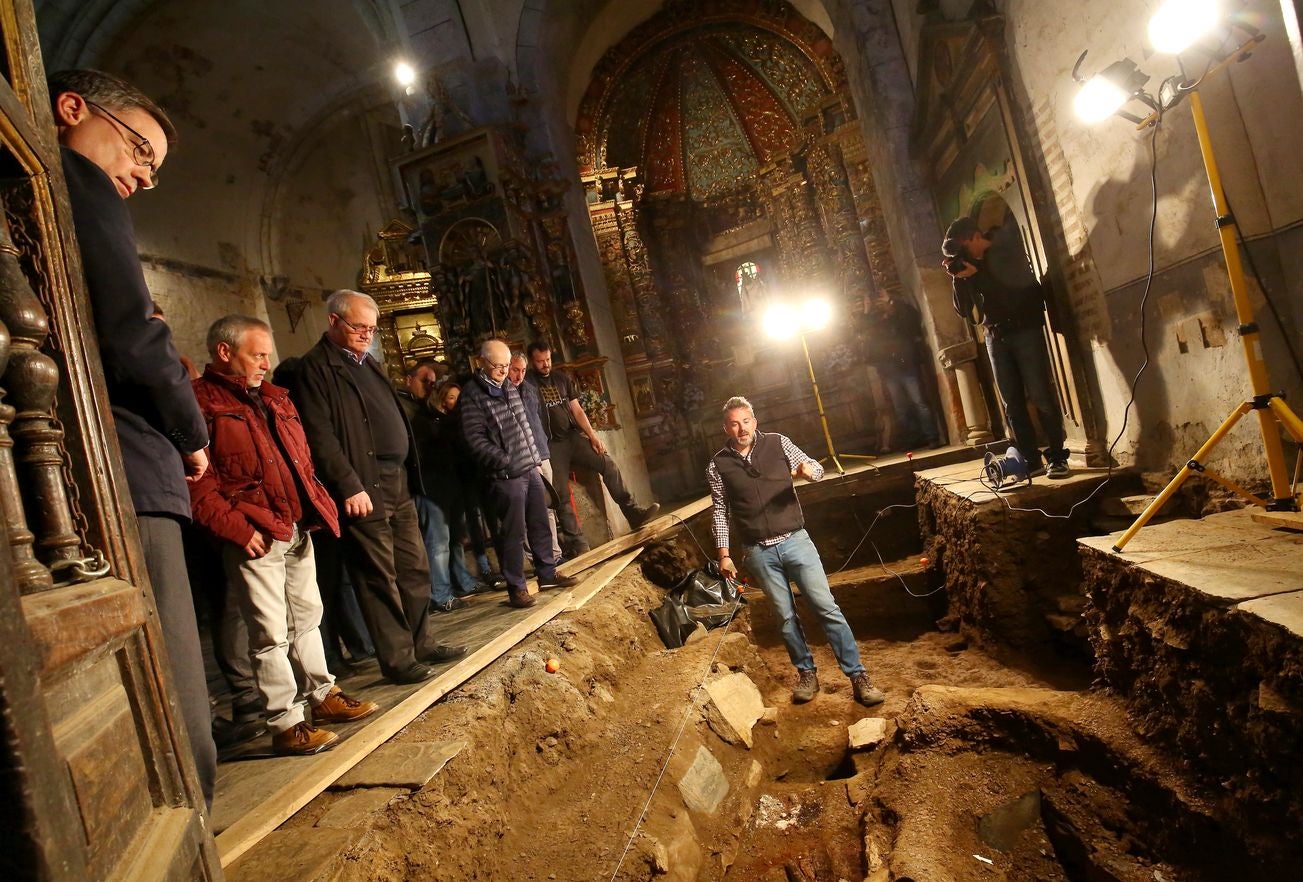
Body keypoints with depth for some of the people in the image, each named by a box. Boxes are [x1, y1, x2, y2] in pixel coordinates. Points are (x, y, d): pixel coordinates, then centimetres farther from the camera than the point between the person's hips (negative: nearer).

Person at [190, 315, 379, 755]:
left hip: (299, 529, 8)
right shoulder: (200, 403, -7)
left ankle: (324, 695, 31)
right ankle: (286, 724, 8)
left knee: (307, 618, 18)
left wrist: (318, 503, 12)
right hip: (254, 537, -8)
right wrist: (235, 527, -20)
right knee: (272, 633, -2)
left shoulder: (274, 397, 18)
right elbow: (198, 483, -15)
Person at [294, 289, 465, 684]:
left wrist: (410, 474, 15)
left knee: (415, 568, 14)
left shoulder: (366, 363, 20)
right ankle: (396, 659, 11)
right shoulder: (316, 367, -7)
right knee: (379, 577, 0)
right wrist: (349, 486, -21)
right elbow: (320, 435, -16)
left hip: (398, 484, 9)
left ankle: (421, 643, 26)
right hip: (363, 489, -8)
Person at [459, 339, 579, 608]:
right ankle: (516, 588, 10)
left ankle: (547, 574, 27)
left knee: (540, 525, 14)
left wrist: (534, 456, 15)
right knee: (514, 532, -2)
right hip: (506, 476, -8)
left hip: (530, 468, 8)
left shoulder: (510, 387, 15)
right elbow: (475, 438, -15)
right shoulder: (472, 394, -9)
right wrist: (504, 461, -16)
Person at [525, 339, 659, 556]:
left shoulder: (561, 378, 12)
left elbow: (577, 410, 13)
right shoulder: (527, 382, -2)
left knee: (609, 465, -14)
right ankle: (577, 545, 1)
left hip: (573, 436, 4)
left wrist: (593, 436, 3)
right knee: (562, 496, -5)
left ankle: (634, 513, -13)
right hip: (551, 445, -4)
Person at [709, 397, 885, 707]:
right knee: (786, 616, 9)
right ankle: (807, 673, 27)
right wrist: (724, 554, 1)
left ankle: (858, 676, 7)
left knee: (827, 607, -2)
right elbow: (720, 511, 5)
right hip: (758, 552, 0)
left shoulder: (778, 443, -1)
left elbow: (816, 469, 6)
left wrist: (808, 470, -19)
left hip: (795, 541, 0)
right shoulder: (718, 465, -1)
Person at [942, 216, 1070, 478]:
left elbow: (1017, 291, -17)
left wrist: (976, 274, -21)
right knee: (1013, 402, 0)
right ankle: (1031, 459, 4)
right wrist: (959, 278, -10)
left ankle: (1057, 456, 0)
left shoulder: (1008, 250, -4)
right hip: (995, 337, 4)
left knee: (1041, 396, -8)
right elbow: (963, 311, 3)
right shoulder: (967, 263, 7)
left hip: (1025, 330, -4)